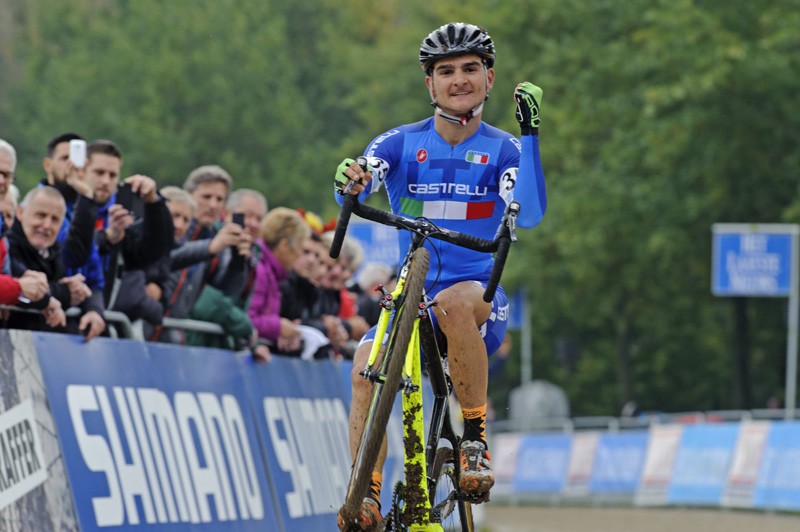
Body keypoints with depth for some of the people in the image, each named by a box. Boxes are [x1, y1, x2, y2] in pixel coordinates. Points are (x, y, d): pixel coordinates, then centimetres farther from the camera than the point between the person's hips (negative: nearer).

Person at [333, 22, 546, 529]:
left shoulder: (502, 150, 2)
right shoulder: (401, 144, 5)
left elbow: (529, 214, -16)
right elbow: (356, 189, -13)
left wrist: (530, 132, -24)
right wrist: (349, 180, -38)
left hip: (481, 298, -2)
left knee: (455, 302, -38)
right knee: (367, 363, -28)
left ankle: (476, 435, -23)